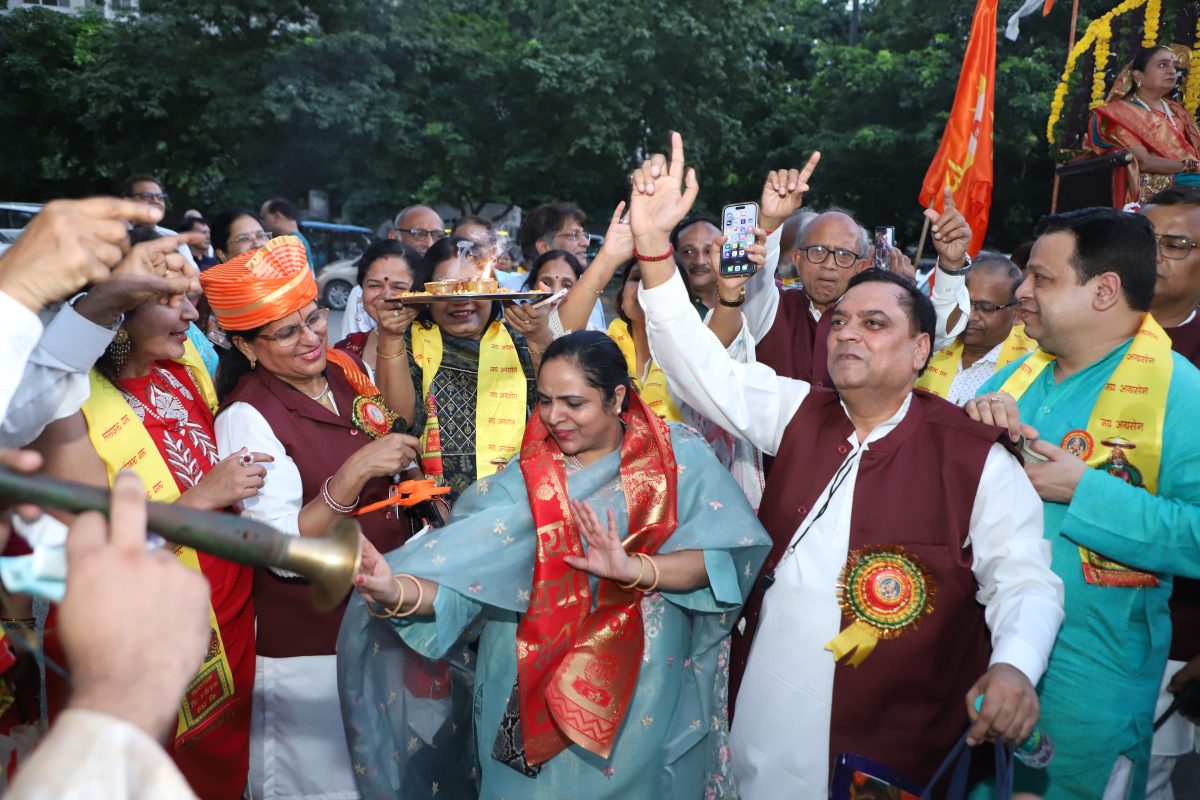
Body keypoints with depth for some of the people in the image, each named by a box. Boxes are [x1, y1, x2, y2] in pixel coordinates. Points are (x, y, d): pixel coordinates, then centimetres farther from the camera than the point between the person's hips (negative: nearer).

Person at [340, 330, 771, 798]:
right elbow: (461, 572, -19)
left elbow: (721, 558, -15)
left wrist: (631, 569, -28)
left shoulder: (678, 457, -7)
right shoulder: (523, 481, -8)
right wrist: (397, 591, -38)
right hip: (536, 689, 0)